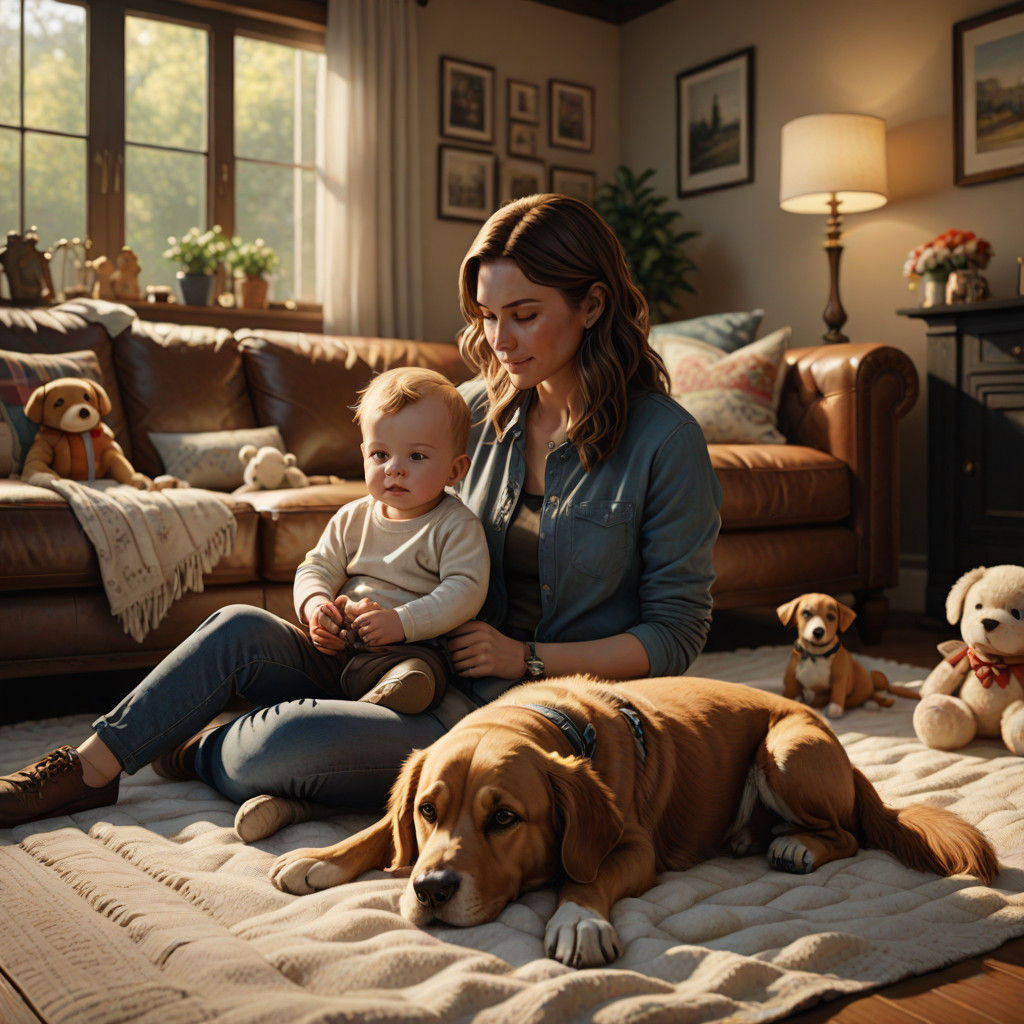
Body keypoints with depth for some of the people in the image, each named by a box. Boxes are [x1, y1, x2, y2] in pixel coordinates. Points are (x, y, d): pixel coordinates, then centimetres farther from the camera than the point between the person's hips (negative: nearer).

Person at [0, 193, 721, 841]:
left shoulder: (666, 439, -13)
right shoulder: (481, 409, 4)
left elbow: (674, 635, -9)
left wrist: (527, 657, -16)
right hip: (426, 673, 6)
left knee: (289, 743, -23)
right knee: (238, 633, -12)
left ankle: (198, 757, 10)